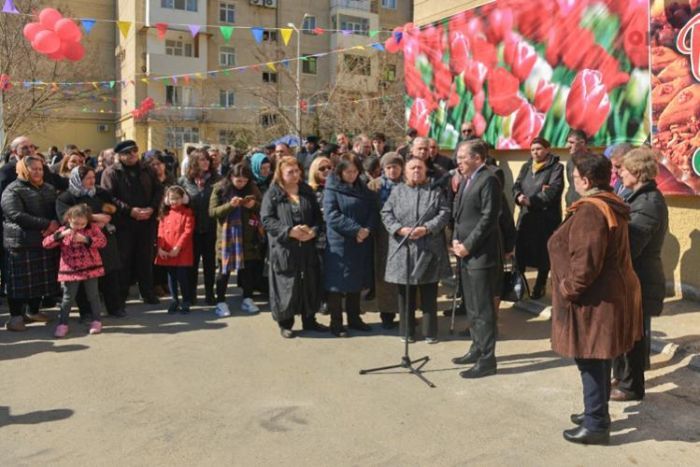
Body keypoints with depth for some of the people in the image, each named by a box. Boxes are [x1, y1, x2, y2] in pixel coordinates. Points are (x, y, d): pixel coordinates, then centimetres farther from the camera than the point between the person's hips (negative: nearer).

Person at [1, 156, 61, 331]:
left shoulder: (49, 189, 16)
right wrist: (46, 224, -20)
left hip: (46, 240, 6)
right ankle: (16, 316, 9)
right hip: (21, 242, -6)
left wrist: (56, 223, -11)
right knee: (20, 280, -2)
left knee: (40, 278, 10)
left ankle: (34, 311, 25)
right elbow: (17, 215, -17)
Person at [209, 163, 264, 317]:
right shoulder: (220, 189, -5)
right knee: (225, 269, 3)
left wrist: (254, 205, -14)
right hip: (227, 235, -3)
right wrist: (230, 205, -23)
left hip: (247, 236, 3)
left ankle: (247, 299, 22)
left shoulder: (252, 188, 2)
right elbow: (212, 211, -9)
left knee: (249, 267, 8)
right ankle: (220, 302, 11)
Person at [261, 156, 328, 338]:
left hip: (307, 247, 4)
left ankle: (309, 320, 27)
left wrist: (314, 231, -11)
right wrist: (289, 231, -21)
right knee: (286, 285, 2)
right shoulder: (272, 194, -5)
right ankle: (285, 323, 17)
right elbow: (267, 219, -11)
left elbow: (317, 215, 10)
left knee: (310, 284, 10)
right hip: (284, 248, -4)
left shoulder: (307, 191, 9)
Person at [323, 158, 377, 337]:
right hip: (339, 243, -5)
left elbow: (373, 210, 6)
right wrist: (356, 229, -19)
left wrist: (367, 229, -13)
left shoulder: (363, 189, 12)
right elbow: (331, 215, -15)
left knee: (357, 282, 13)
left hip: (361, 243, 6)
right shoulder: (331, 189, -6)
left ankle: (354, 318, 25)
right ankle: (336, 323, 10)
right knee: (338, 283, 0)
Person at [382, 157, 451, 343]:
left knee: (429, 293, 6)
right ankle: (407, 331, 19)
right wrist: (400, 229, -13)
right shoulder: (397, 191, 10)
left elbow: (444, 213, -2)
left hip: (429, 250, -1)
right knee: (406, 293, 7)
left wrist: (427, 228, -16)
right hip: (403, 249, 1)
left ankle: (430, 332, 16)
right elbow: (386, 214, 3)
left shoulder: (435, 191, 7)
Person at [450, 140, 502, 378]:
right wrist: (456, 240, 3)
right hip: (465, 252, 9)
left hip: (481, 254, -9)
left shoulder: (488, 180, -12)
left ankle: (487, 359, 7)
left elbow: (489, 218, -18)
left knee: (483, 309, -2)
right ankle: (477, 348, 32)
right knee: (471, 306, 18)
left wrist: (468, 246, -16)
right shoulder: (466, 180, 16)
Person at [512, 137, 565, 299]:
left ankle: (540, 286, 18)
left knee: (543, 252, 4)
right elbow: (516, 186, 5)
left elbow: (553, 191, -16)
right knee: (520, 249, 4)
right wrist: (519, 197, -17)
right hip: (526, 216, 4)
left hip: (546, 217, -4)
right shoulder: (526, 167, 15)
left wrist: (531, 200, -21)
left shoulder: (556, 167, -3)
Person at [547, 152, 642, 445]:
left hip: (593, 299, -10)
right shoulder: (610, 205, 11)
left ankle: (596, 425, 12)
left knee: (590, 361, 1)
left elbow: (586, 263, -28)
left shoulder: (590, 210, -22)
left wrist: (568, 290, -15)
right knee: (597, 359, 20)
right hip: (609, 294, 10)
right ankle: (597, 413, 33)